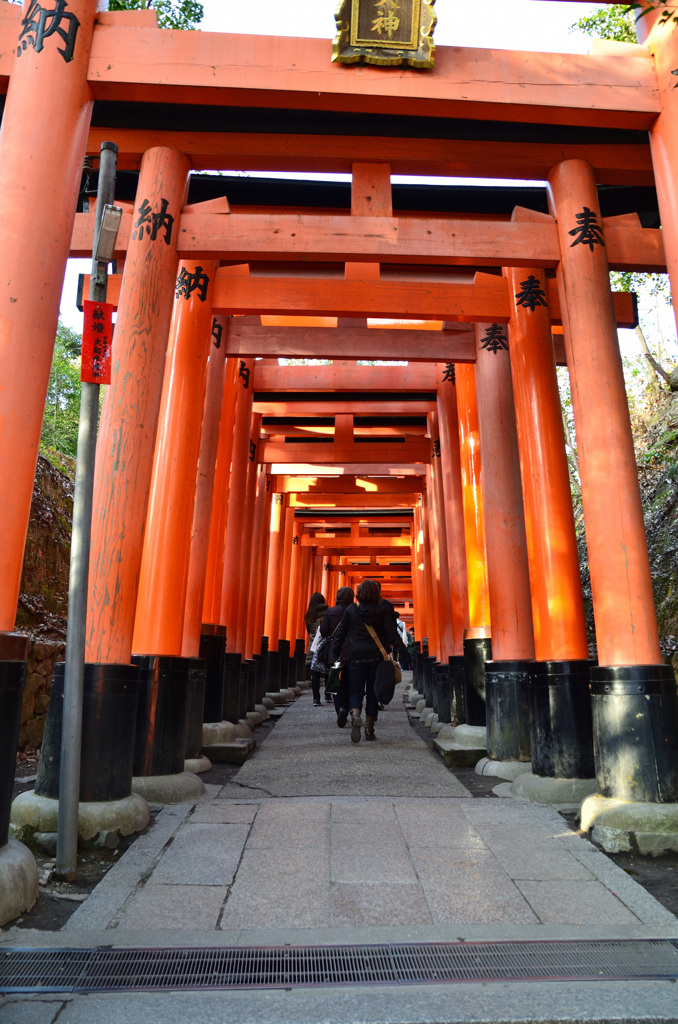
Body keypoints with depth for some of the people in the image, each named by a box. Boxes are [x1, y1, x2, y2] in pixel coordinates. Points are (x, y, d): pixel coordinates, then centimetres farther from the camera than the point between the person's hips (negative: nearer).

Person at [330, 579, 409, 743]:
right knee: (372, 693, 11)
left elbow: (340, 634, 5)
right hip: (376, 657, 0)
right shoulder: (383, 610, 0)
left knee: (355, 692, 6)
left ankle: (355, 716, -24)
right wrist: (403, 651, -3)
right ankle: (369, 730, 13)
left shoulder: (351, 610, 4)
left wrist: (335, 655, 12)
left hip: (355, 657, 0)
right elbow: (391, 633, -6)